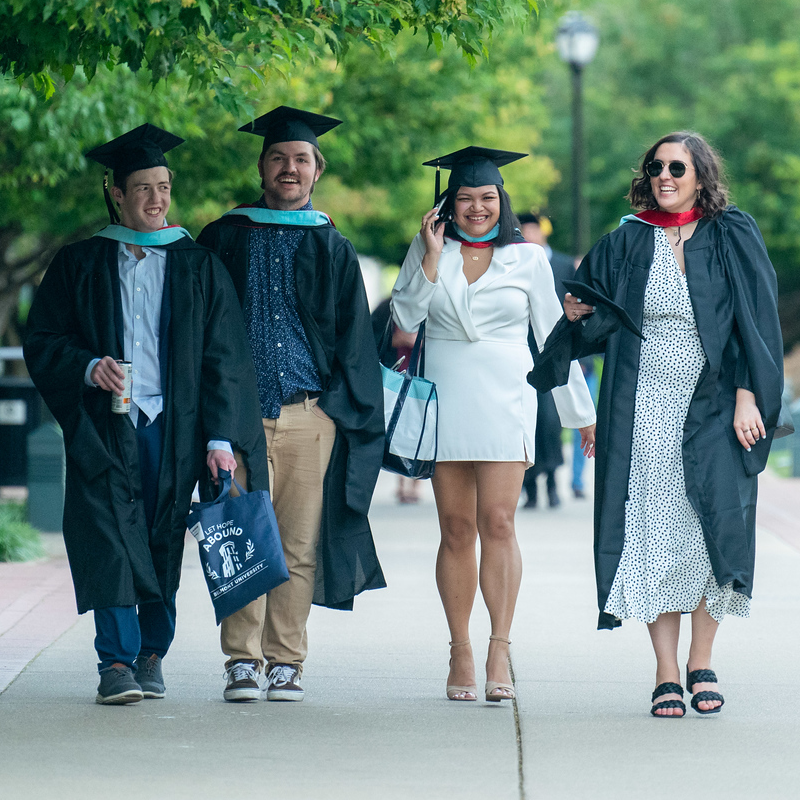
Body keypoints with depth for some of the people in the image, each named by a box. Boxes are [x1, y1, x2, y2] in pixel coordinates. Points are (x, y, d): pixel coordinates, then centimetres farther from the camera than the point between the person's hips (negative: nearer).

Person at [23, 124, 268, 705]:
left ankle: (151, 657, 13)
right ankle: (116, 661, -14)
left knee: (163, 544, 3)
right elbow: (41, 344, 8)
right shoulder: (79, 264, 9)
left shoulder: (199, 267, 9)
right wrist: (87, 367, -13)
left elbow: (224, 358, 5)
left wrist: (221, 438, -4)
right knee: (109, 539, -12)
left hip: (174, 428, 1)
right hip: (104, 425, -1)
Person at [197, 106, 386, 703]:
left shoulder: (333, 251, 13)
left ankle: (286, 661, 9)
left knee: (299, 543, 1)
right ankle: (243, 660, -2)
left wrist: (346, 409, 2)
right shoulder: (226, 240, 10)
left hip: (310, 416, 1)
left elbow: (354, 341, 14)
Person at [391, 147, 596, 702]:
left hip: (505, 403, -1)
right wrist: (432, 258, -9)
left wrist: (581, 412, 11)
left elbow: (553, 337, 10)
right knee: (456, 530, 2)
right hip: (445, 401, 1)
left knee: (497, 524, -12)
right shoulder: (428, 249, 8)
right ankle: (460, 652, 6)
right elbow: (406, 318, 0)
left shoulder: (527, 257, 6)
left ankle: (500, 649, -14)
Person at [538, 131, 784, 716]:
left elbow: (756, 318, -1)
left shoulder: (734, 238, 3)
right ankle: (666, 674, 0)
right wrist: (578, 315, -13)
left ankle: (701, 664, 7)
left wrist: (747, 395, -10)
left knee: (712, 527, -7)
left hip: (711, 408, -1)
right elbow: (599, 326, 10)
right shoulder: (627, 245, 9)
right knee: (654, 533, -3)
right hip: (642, 409, 2)